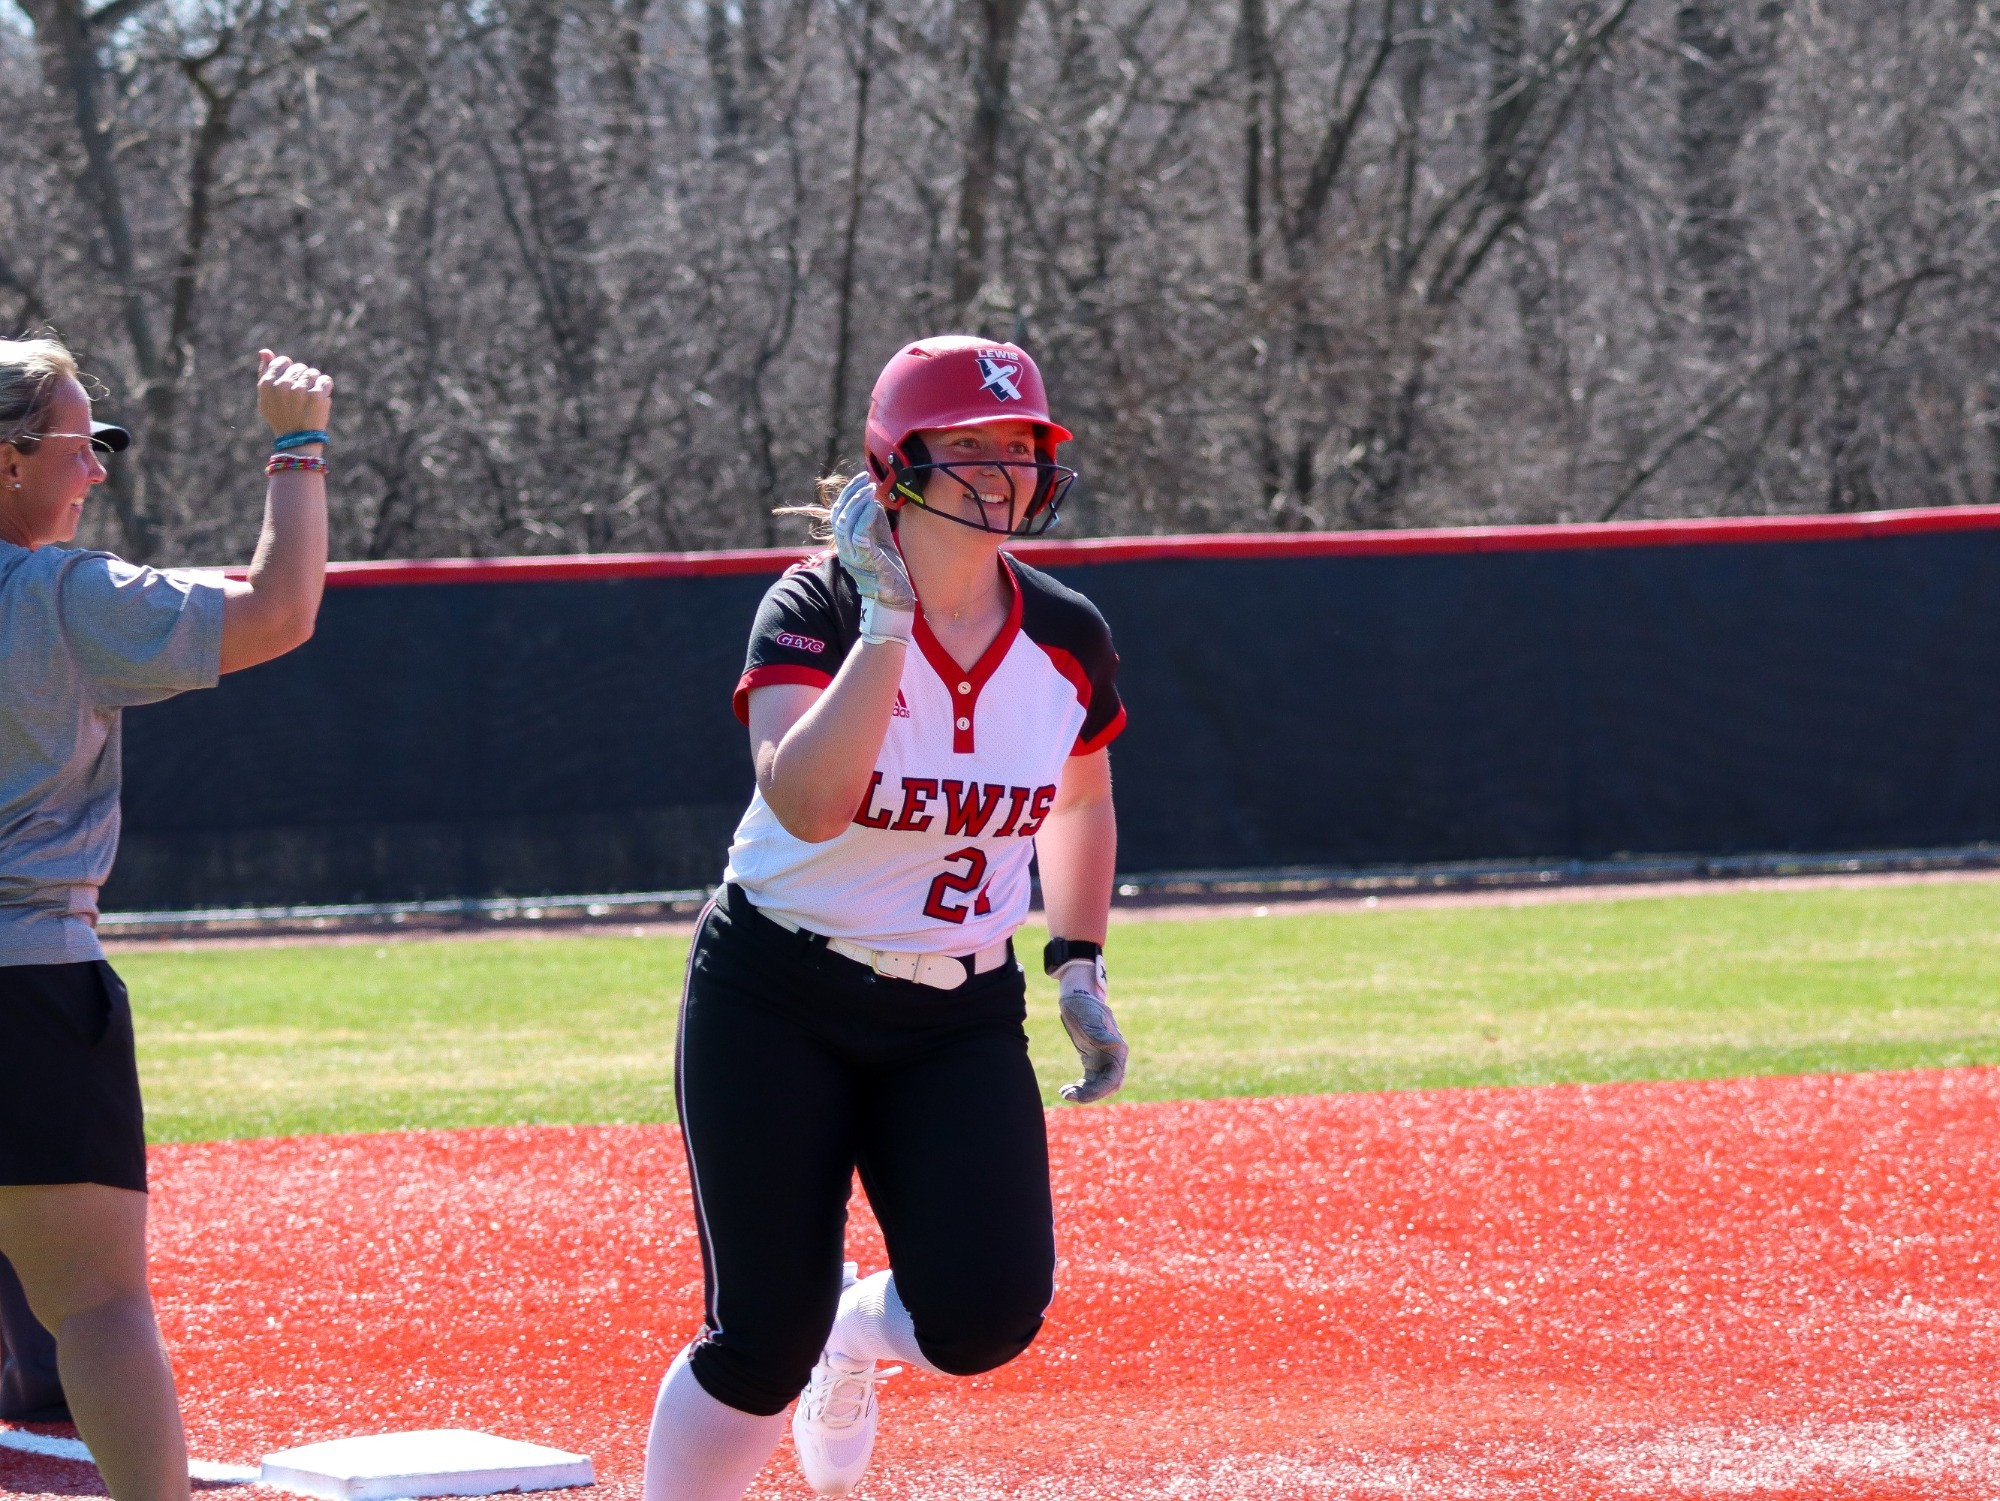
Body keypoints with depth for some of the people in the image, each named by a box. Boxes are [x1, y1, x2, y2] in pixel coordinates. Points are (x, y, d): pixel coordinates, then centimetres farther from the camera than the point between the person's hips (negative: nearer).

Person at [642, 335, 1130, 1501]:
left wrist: (1081, 971, 12)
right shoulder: (822, 609, -15)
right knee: (766, 1339, -6)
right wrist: (887, 618, -33)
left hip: (962, 1021, 4)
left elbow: (1082, 801, 20)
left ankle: (858, 1331, 19)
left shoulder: (1067, 639, -1)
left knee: (987, 1312, -16)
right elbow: (808, 802, -33)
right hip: (776, 1008, -3)